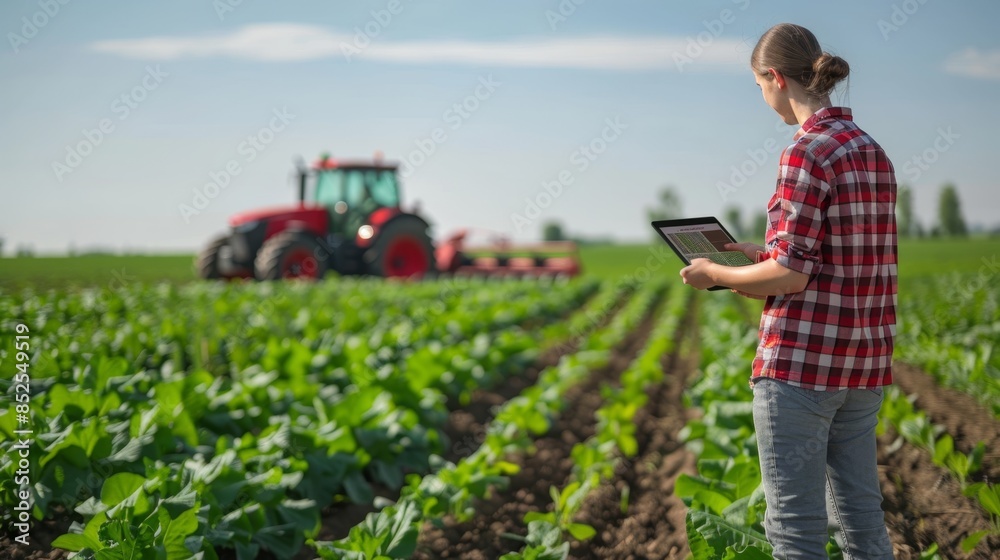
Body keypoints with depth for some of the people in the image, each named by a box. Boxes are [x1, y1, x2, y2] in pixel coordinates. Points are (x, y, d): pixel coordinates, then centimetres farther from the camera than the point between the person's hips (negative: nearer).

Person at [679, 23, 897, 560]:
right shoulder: (874, 154, 11)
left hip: (801, 361, -8)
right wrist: (765, 253, 21)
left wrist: (715, 274, -3)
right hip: (863, 360, 8)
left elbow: (792, 275, -18)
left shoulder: (806, 154, -14)